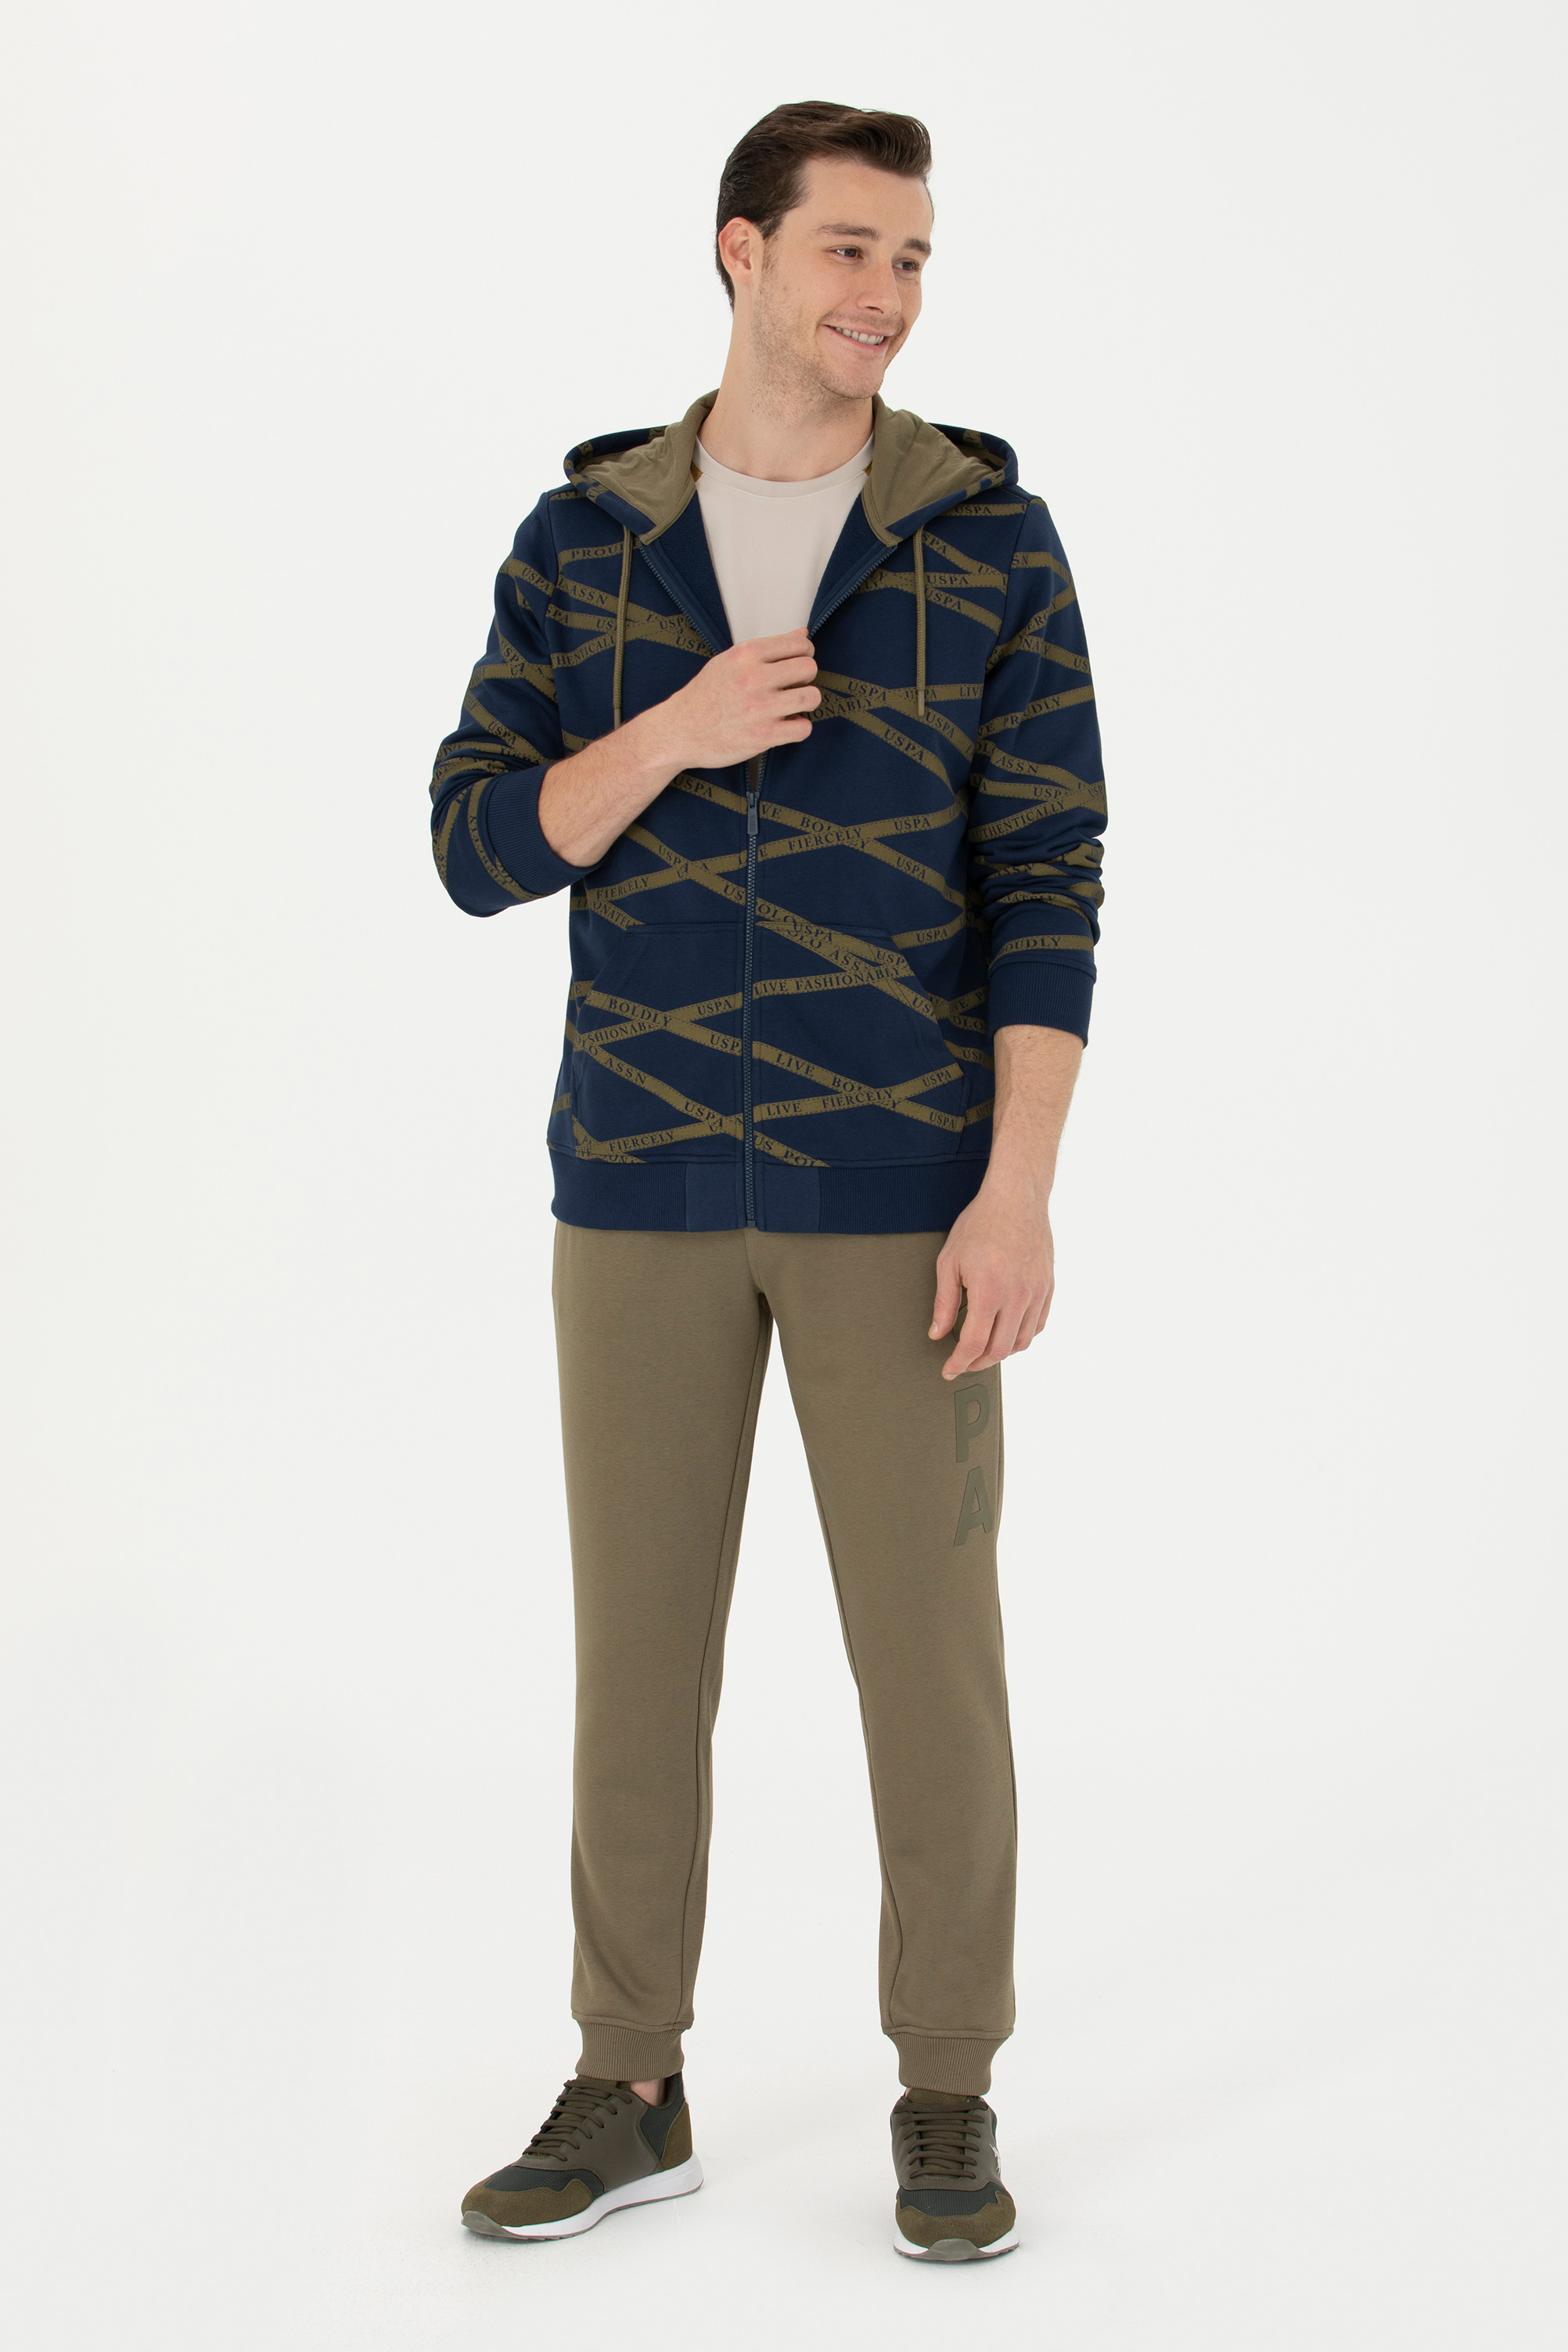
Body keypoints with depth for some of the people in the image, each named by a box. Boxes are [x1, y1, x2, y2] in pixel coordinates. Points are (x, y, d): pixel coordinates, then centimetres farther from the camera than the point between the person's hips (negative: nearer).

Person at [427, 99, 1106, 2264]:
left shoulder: (993, 538, -2)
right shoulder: (583, 536, 4)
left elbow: (1048, 885, -6)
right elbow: (484, 851, 0)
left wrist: (1021, 1192, -15)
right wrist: (677, 733, -19)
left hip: (902, 1184, -2)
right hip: (646, 1181, 2)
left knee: (929, 1640, 1)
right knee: (641, 1638, 7)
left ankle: (946, 2100, 17)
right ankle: (631, 2094, 21)